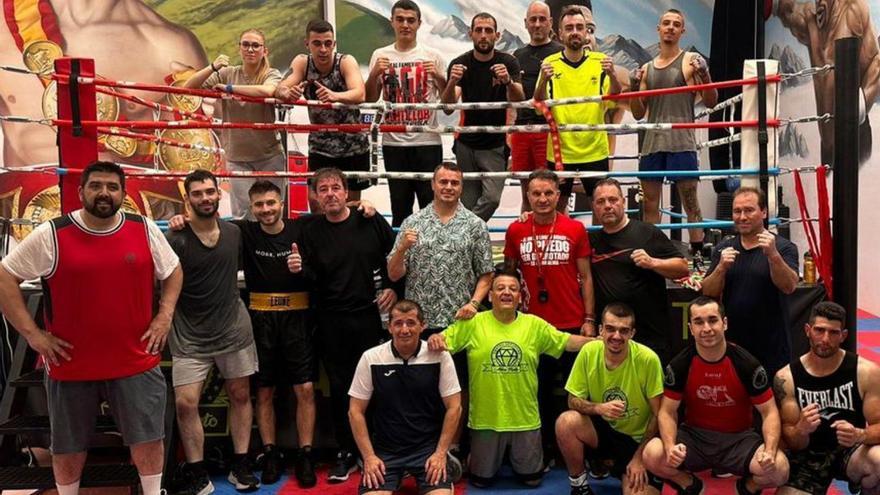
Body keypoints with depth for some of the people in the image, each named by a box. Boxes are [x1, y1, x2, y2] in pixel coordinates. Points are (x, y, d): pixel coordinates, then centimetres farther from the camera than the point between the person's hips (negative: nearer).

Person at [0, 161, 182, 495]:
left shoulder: (145, 230, -1)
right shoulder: (50, 235, -8)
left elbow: (173, 272, 12)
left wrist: (164, 317, 0)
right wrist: (31, 333, -9)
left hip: (137, 360, 1)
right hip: (70, 363, -1)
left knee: (148, 438, 8)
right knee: (68, 446, 15)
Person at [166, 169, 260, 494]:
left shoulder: (234, 233, 3)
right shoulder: (175, 239, -10)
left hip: (234, 329, 3)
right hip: (189, 335, -3)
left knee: (240, 395, 9)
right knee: (185, 403, -8)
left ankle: (241, 466, 22)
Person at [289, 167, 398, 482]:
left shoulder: (370, 221, -1)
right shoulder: (312, 232, 2)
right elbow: (312, 279, 0)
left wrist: (394, 289, 1)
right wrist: (298, 269, -20)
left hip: (369, 315, -1)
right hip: (331, 322, 1)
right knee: (339, 387, 7)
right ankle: (346, 454, 19)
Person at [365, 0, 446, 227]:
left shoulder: (432, 56, 5)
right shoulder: (380, 56, 9)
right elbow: (370, 99, 9)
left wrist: (438, 77, -12)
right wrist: (375, 73, -8)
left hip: (427, 141, -1)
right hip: (393, 142, 2)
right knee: (400, 206, 9)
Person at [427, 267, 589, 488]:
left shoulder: (535, 324, 0)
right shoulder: (473, 323, -5)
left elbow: (568, 342, 2)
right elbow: (443, 340, -6)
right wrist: (434, 338, -28)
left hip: (525, 419, 1)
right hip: (485, 419, -1)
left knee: (532, 479, 15)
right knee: (481, 480, 12)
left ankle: (518, 461, 46)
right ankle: (485, 459, 44)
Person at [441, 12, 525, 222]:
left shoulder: (508, 63, -3)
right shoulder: (459, 64, -2)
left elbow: (518, 101, -17)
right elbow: (448, 108, -13)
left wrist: (508, 82, -39)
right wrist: (452, 83, -34)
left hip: (496, 144, -1)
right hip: (466, 144, 1)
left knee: (492, 198, -15)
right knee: (469, 203, 2)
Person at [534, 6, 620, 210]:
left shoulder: (600, 61, 1)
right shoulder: (550, 63, -1)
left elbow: (613, 102, -5)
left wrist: (612, 75, -23)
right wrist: (543, 81, -26)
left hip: (595, 150, 1)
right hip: (559, 150, 0)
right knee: (557, 206, 9)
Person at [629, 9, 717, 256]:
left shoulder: (690, 61, 3)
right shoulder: (647, 68, 16)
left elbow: (711, 102, -2)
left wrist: (704, 76, -19)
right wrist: (634, 88, 0)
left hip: (681, 144, -5)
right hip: (651, 144, 5)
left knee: (690, 204, -4)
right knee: (650, 205, 7)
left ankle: (698, 254, 0)